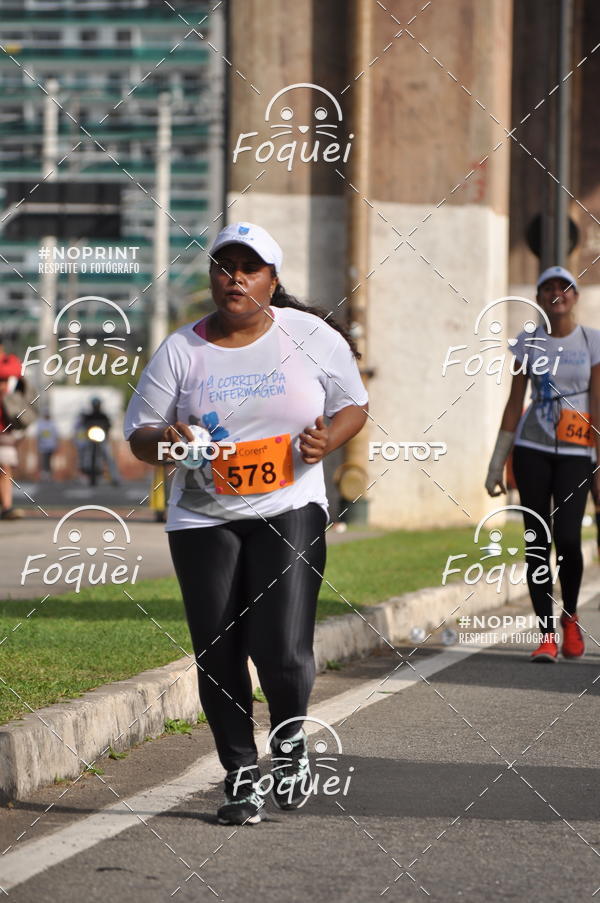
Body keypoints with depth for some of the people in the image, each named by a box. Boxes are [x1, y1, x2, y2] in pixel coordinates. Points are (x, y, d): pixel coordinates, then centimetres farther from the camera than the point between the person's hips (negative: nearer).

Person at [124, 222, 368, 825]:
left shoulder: (312, 337, 2)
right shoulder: (180, 351, 3)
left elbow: (353, 406, 12)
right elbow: (139, 437, 7)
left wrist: (325, 441, -9)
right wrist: (166, 440, -16)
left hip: (289, 510, -2)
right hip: (203, 520, 2)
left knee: (282, 650, -15)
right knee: (218, 658, 1)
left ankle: (289, 738, 16)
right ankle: (240, 777, 19)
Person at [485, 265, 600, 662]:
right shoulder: (528, 342, 8)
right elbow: (514, 405, 10)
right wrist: (497, 463, 7)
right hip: (532, 449, 2)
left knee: (568, 539, -13)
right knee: (537, 541, -2)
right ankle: (547, 635, 2)